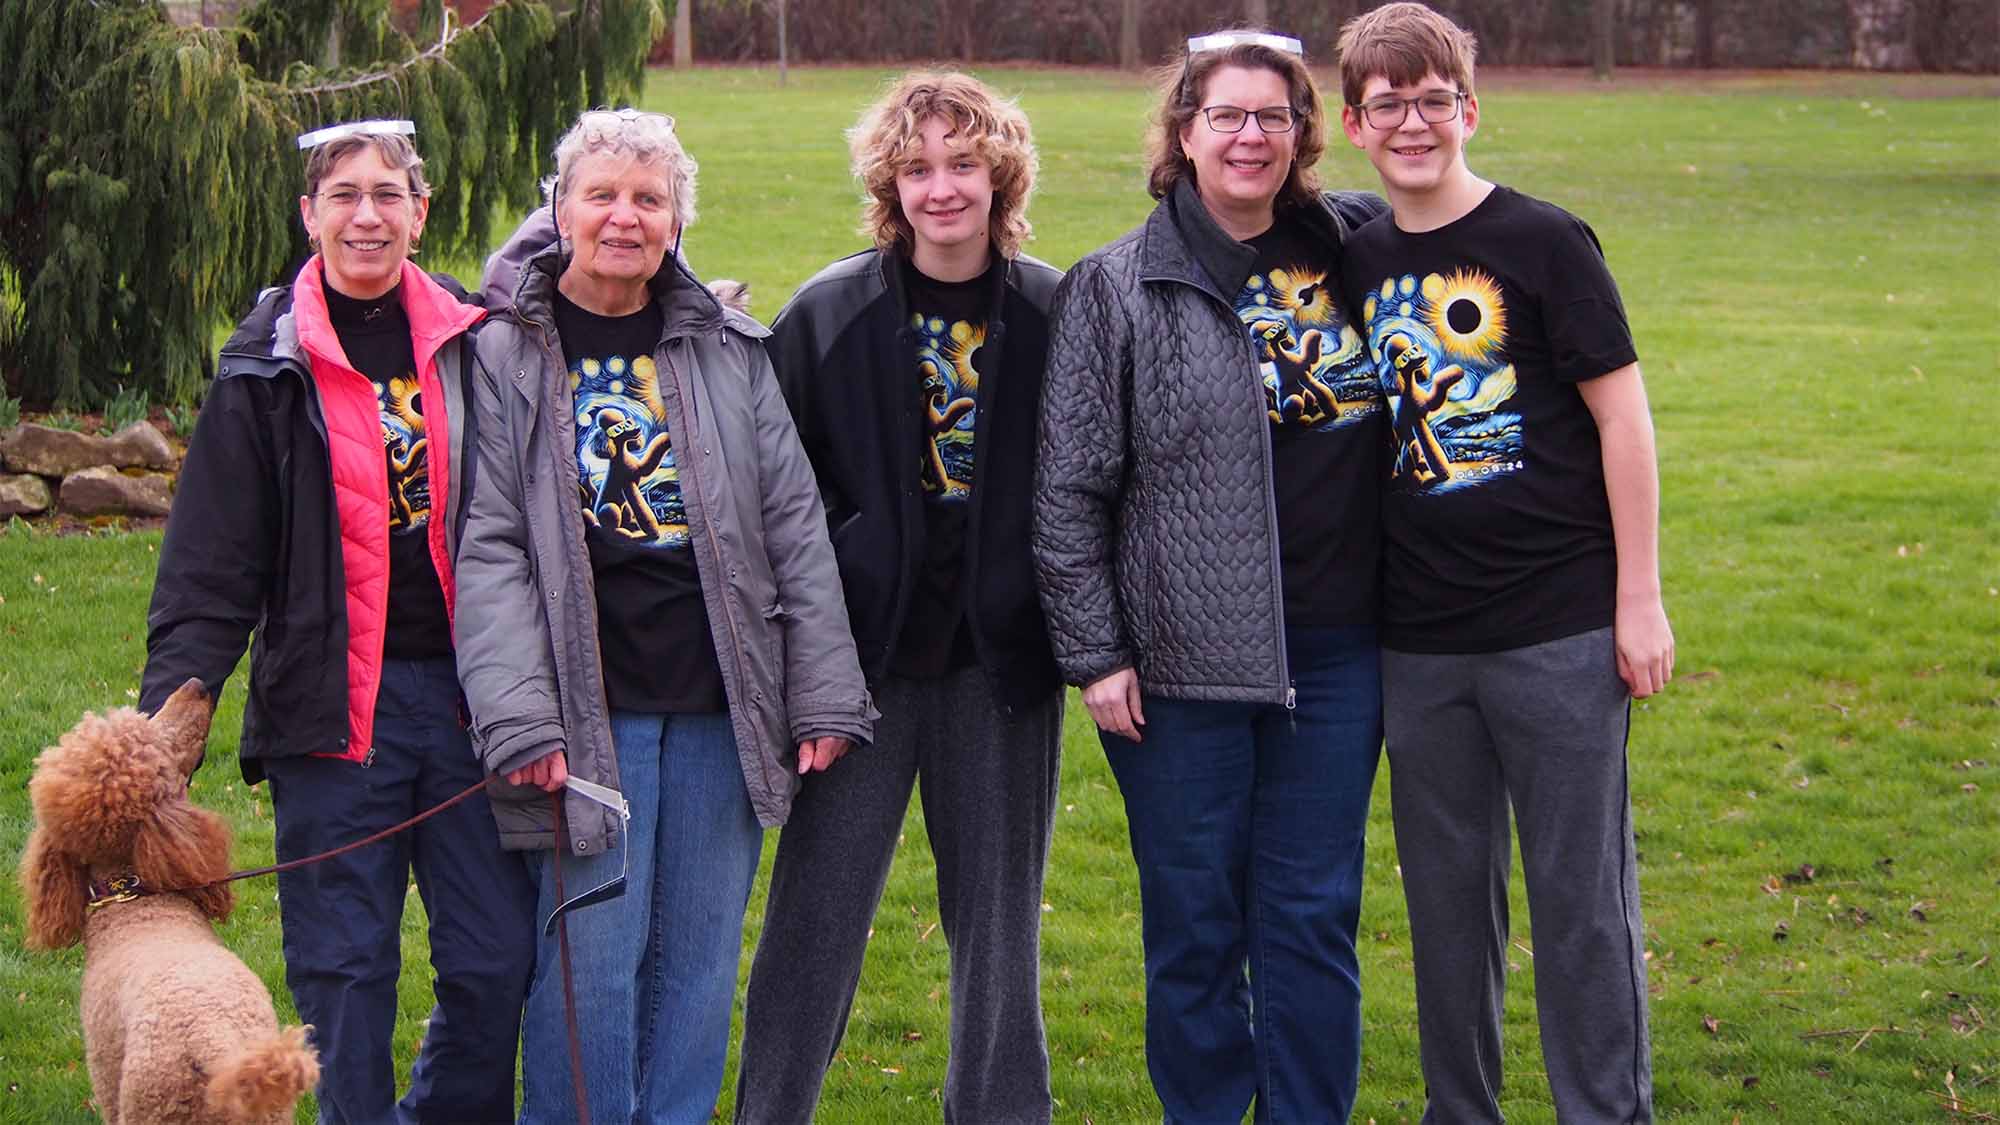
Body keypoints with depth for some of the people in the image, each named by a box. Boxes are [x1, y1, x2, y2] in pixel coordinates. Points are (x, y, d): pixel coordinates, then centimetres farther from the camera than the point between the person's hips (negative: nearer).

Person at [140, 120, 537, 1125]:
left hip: (471, 697, 2)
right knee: (345, 969, 1)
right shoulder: (269, 369, 2)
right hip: (332, 703, -2)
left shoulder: (473, 343, 7)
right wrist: (164, 723, -9)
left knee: (496, 961, 4)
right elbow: (209, 576, 0)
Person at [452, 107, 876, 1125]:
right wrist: (519, 718, -14)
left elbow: (793, 525, 9)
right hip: (587, 710, -3)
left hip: (719, 705, 3)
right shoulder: (502, 351, 0)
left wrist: (824, 694, 3)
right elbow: (486, 547, -5)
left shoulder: (727, 349, 10)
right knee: (592, 958, -3)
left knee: (699, 956, 8)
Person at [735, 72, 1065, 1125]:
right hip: (862, 656, -1)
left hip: (998, 662, 1)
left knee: (998, 915, 11)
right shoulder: (827, 314, -3)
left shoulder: (1054, 314, -1)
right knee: (818, 911, 2)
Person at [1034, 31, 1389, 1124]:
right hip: (1183, 663, -2)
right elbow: (1068, 490, -2)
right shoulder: (1117, 286, -1)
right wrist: (1095, 654, -7)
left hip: (1333, 654, 3)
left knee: (1315, 919, 7)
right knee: (1195, 923, 5)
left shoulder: (1348, 253, 7)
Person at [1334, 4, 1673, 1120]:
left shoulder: (1542, 242, -6)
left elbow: (1621, 416, -5)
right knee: (1446, 894, 12)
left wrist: (1640, 599, -8)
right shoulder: (1355, 263, 7)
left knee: (1582, 893, 1)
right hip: (1418, 641, 5)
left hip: (1559, 629, -4)